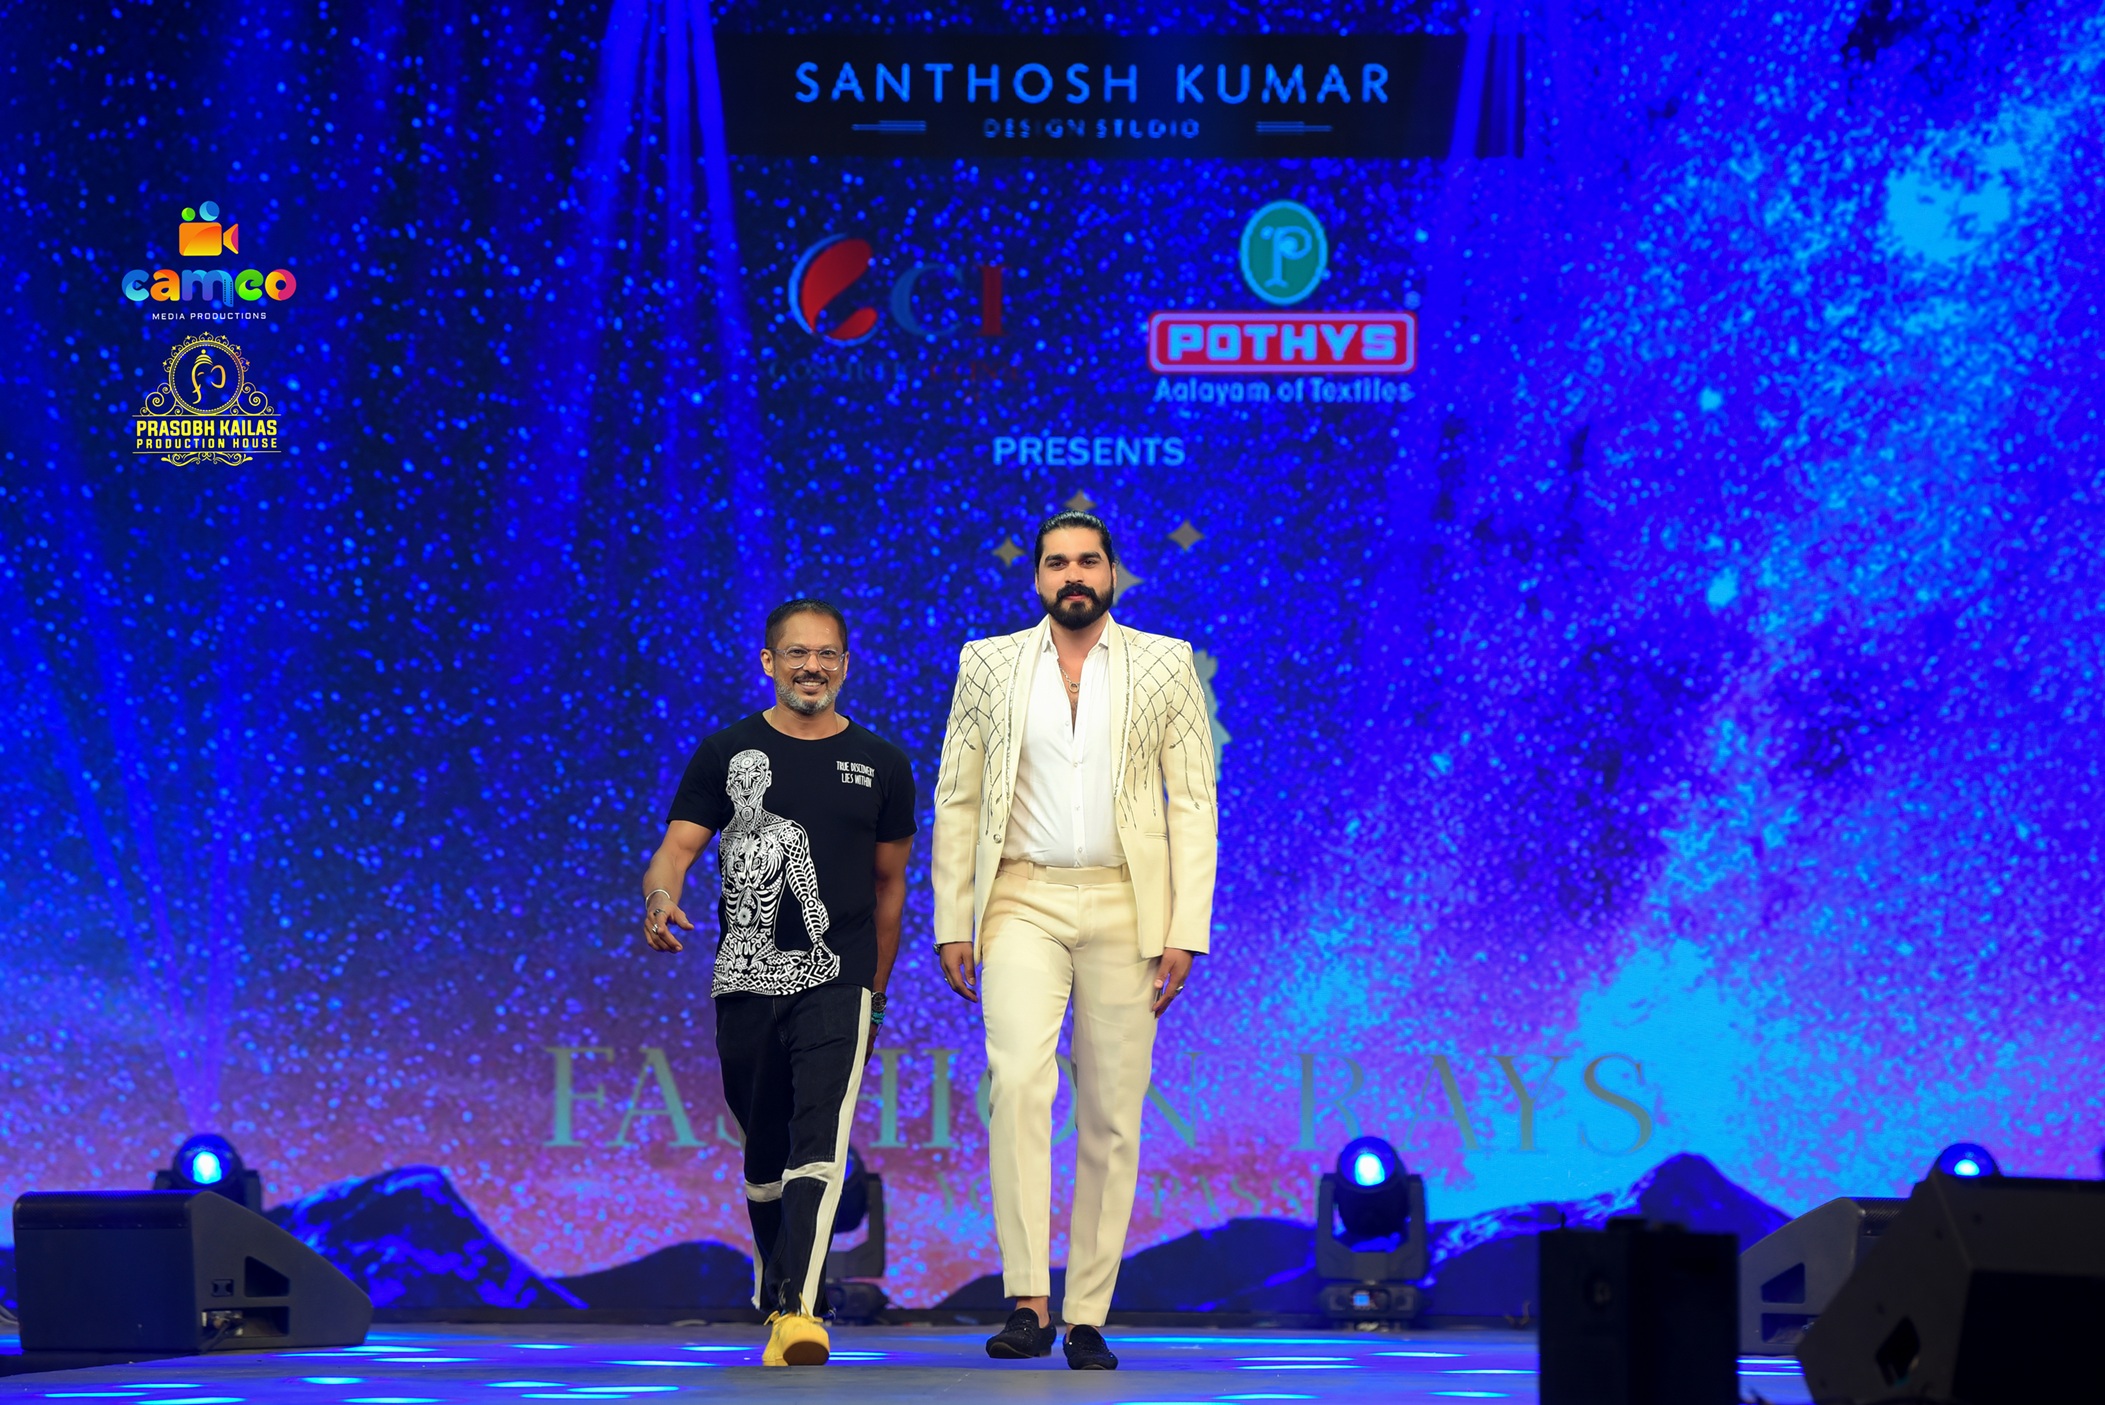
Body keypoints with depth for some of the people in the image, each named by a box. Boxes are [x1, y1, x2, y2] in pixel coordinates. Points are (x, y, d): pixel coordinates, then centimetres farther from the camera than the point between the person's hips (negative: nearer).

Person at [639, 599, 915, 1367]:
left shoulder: (880, 763, 8)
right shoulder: (726, 753, 6)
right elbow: (676, 849, 0)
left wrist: (875, 988, 17)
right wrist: (660, 897, -23)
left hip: (837, 979, -2)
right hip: (745, 979, 2)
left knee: (818, 1142, -17)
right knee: (763, 1155, 12)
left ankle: (797, 1314, -26)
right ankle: (777, 1287, 32)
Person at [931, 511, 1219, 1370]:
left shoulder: (1165, 666, 7)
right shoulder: (989, 665, 9)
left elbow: (1192, 803, 4)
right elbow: (956, 800, 10)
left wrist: (1186, 929, -5)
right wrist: (951, 924, 2)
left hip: (1125, 907, 1)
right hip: (1022, 903, 0)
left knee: (1112, 1115, 1)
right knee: (1018, 1080, -22)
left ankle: (1088, 1318, 7)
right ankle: (1027, 1302, -23)